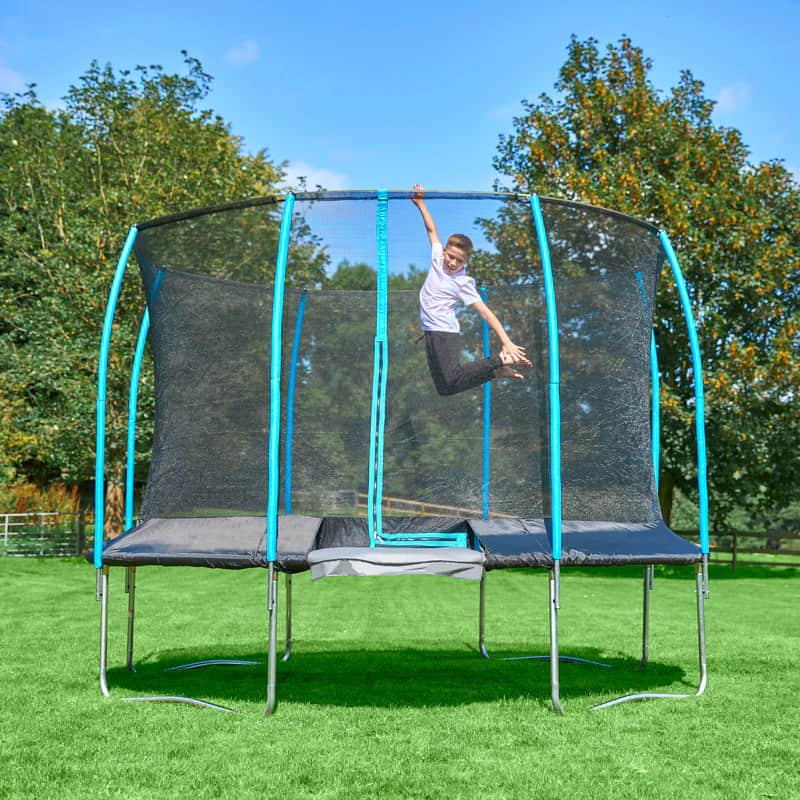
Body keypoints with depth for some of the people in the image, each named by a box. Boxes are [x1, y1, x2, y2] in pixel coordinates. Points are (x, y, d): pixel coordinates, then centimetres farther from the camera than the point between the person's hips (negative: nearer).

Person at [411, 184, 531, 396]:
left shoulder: (463, 283, -11)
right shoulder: (438, 259, 6)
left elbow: (485, 312, -17)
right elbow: (432, 230, 21)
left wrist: (507, 342, -25)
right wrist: (421, 205, 27)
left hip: (445, 333, -7)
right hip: (431, 332, 7)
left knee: (451, 382, -25)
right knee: (443, 387, 3)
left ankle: (499, 362, -14)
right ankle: (491, 368, 13)